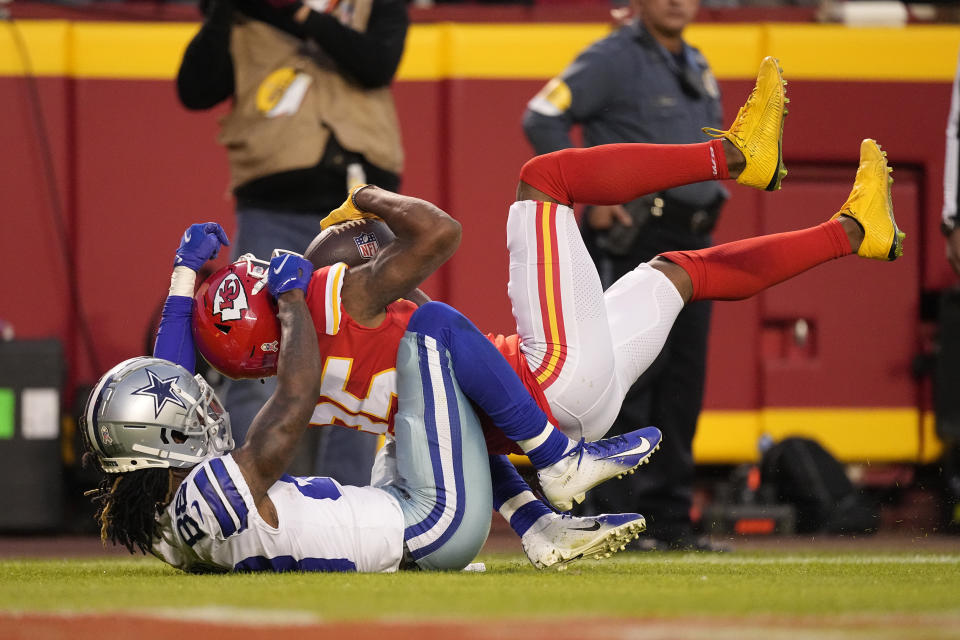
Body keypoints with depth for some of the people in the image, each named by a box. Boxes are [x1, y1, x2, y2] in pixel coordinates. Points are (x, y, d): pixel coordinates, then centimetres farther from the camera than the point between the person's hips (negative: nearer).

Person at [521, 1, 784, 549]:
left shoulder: (697, 66, 19)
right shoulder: (614, 59, -6)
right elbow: (542, 119, -13)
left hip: (692, 244, 8)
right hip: (634, 241, -8)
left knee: (684, 380, 7)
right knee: (632, 376, -11)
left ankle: (670, 517, 12)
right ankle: (612, 516, -9)